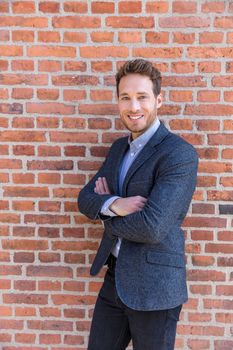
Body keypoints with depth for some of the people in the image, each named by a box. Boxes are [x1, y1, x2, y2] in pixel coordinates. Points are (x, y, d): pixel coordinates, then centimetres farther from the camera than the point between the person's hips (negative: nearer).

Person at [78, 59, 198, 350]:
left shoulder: (180, 154, -17)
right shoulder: (119, 148, 8)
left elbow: (152, 227, -26)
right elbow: (85, 198, 4)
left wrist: (105, 214, -8)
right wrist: (114, 205, -18)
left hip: (153, 285, -7)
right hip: (115, 277, 7)